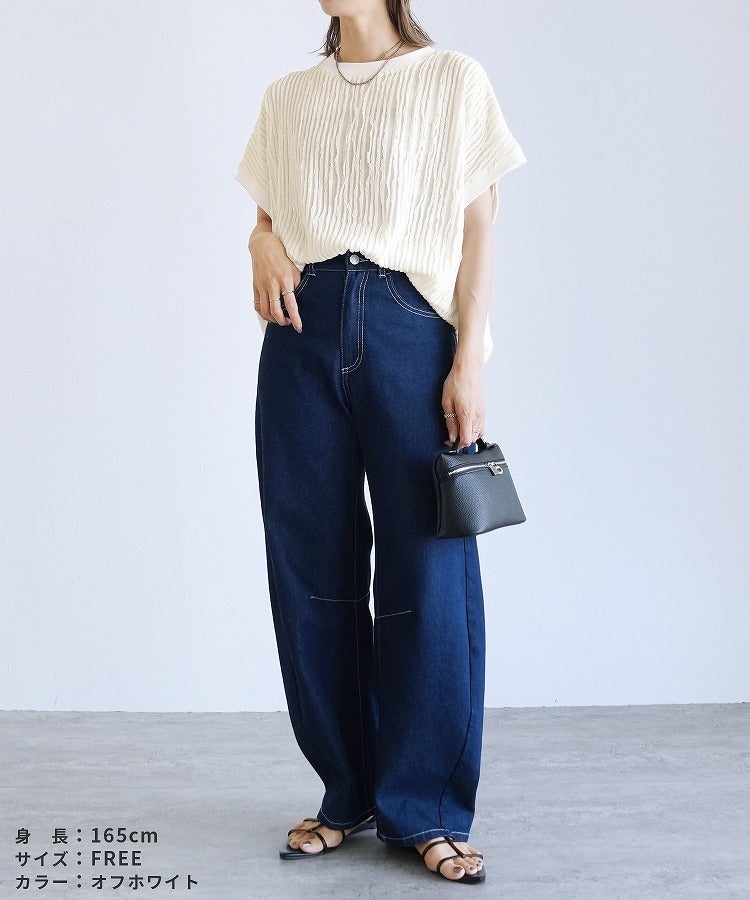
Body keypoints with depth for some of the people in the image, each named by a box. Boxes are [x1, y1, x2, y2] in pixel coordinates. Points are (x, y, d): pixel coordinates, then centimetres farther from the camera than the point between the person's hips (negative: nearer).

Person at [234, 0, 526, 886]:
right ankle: (347, 794, 16)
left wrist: (468, 363, -6)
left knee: (428, 568, -5)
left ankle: (427, 812, 5)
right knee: (312, 568, 3)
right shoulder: (288, 97, 17)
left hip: (409, 325, -3)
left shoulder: (454, 81, 7)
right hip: (304, 326, 4)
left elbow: (478, 227, 2)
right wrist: (264, 245, -2)